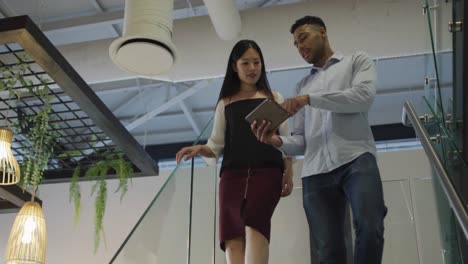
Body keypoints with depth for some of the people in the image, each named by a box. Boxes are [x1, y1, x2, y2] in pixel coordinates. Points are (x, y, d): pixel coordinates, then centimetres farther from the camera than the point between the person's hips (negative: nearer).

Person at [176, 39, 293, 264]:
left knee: (254, 225, -28)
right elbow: (216, 145, 17)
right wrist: (199, 149, -6)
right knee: (233, 238, -16)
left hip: (267, 171, -1)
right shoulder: (225, 103, 22)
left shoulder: (274, 99, 21)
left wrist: (289, 172, -1)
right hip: (232, 173, 2)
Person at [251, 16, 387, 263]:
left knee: (370, 228, -27)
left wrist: (309, 99, -8)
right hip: (315, 172, 4)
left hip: (356, 158, -3)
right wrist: (277, 140, -3)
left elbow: (363, 96, -5)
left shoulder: (356, 61, 19)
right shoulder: (303, 85, 29)